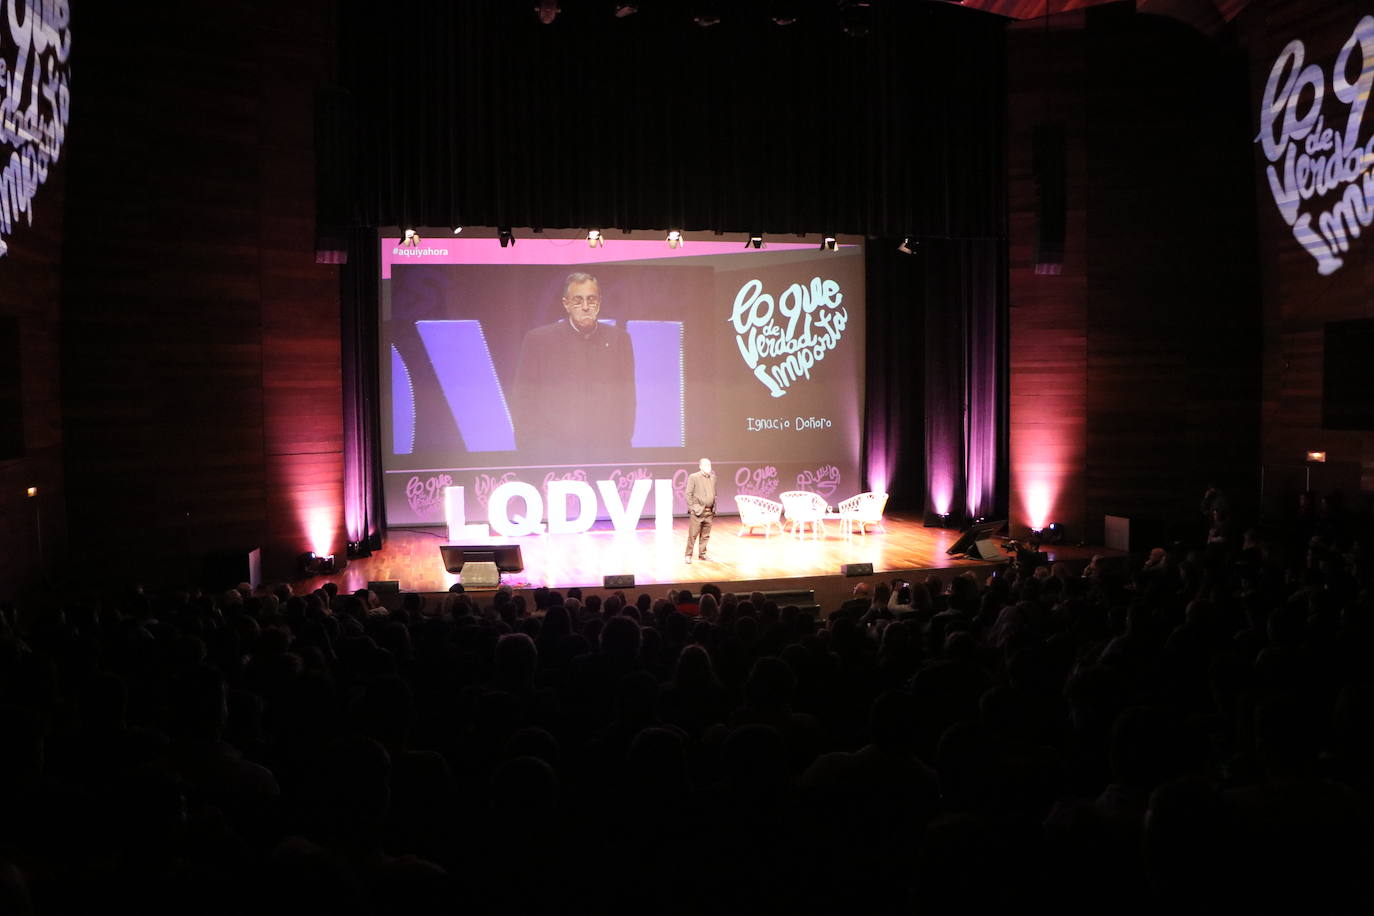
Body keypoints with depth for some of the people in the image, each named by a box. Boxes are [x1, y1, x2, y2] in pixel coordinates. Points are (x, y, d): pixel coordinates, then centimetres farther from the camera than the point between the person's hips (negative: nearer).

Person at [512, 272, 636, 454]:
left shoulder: (619, 338, 7)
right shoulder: (538, 340, 1)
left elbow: (627, 398, 11)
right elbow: (525, 403, 2)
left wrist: (623, 442, 5)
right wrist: (528, 452, -3)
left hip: (607, 452, 2)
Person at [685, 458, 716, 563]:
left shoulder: (713, 478, 13)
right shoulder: (693, 477, -4)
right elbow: (688, 494, -6)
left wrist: (714, 509, 13)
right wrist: (692, 508, -10)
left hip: (709, 512, 5)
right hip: (697, 512, -5)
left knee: (705, 535, 9)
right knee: (692, 534, -4)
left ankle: (703, 554, 20)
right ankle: (688, 555, 3)